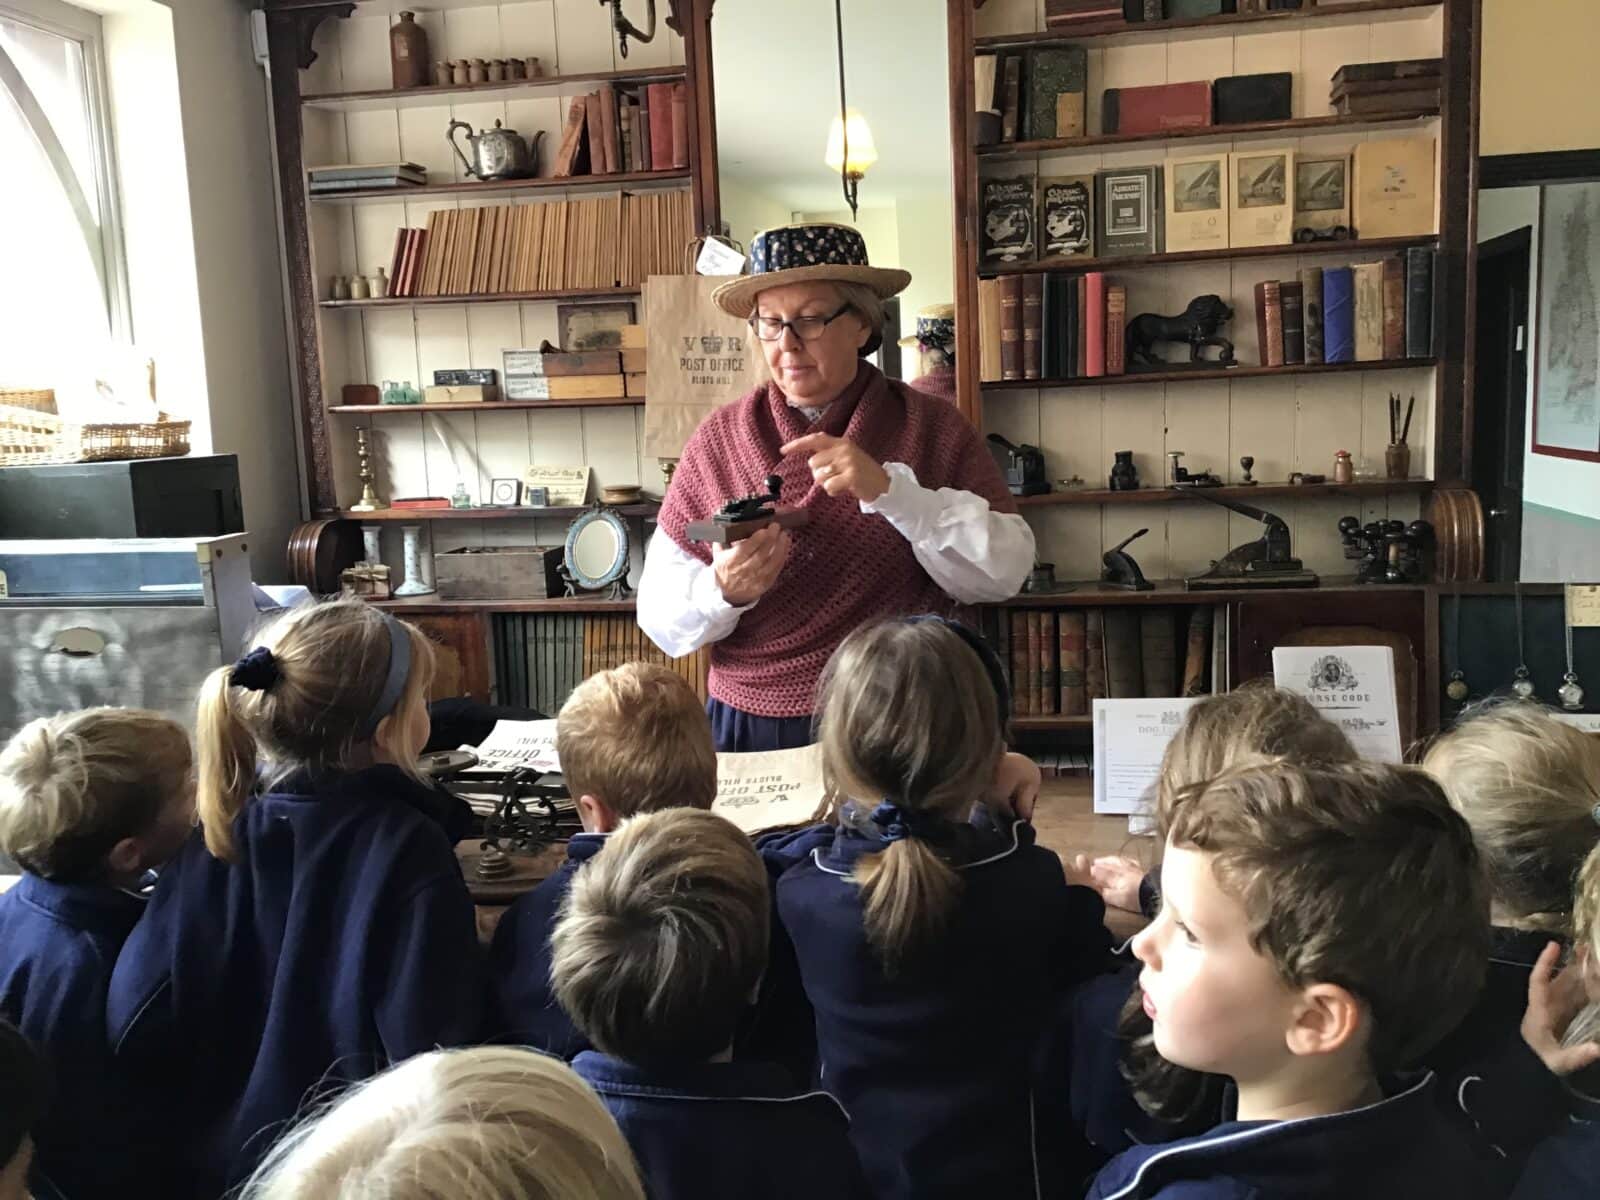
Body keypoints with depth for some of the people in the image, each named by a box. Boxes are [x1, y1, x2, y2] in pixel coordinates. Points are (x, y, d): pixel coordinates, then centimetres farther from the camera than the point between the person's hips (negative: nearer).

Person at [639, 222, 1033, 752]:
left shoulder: (933, 428, 3)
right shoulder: (718, 439, 5)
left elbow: (1005, 571, -8)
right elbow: (658, 615, 3)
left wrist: (890, 489, -18)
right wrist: (723, 592, -18)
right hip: (749, 726, 1)